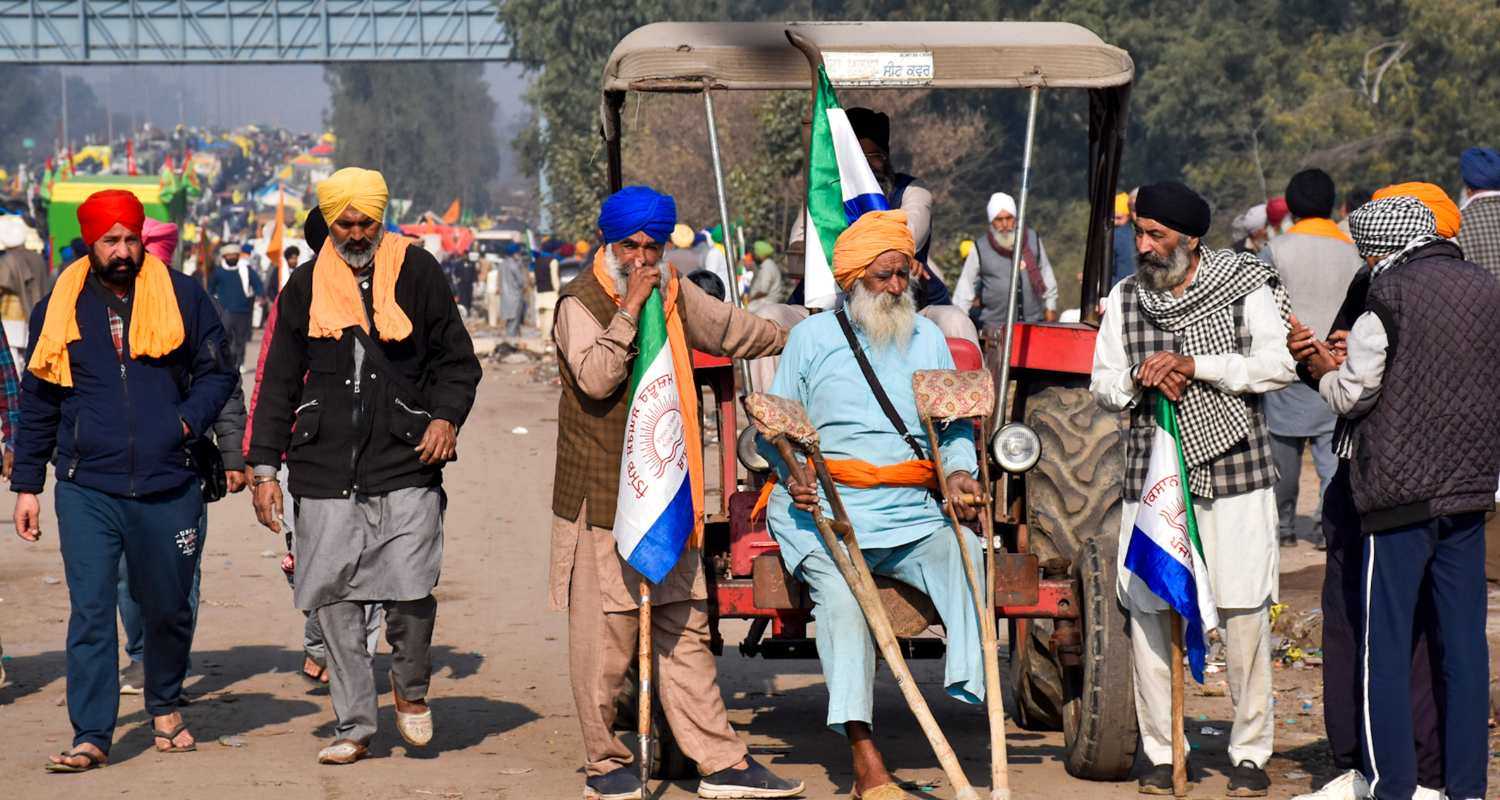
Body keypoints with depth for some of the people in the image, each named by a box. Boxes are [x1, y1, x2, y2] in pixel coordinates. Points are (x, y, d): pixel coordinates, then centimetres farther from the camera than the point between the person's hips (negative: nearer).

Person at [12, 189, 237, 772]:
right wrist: (27, 484, 10)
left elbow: (216, 373, 9)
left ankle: (164, 705, 36)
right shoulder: (59, 308, 6)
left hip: (167, 487, 0)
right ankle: (91, 736, -4)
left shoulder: (183, 297, 3)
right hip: (87, 489, 0)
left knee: (168, 609, 12)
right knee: (90, 612, -7)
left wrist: (188, 420, -10)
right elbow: (37, 404, 12)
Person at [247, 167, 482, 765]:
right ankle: (354, 726, 11)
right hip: (326, 471, 2)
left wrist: (447, 417, -7)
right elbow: (278, 384, 16)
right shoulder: (306, 288, 11)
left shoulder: (416, 272, 6)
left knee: (412, 591, -13)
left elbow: (457, 359, 11)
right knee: (335, 601, 0)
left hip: (406, 468, -2)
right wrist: (265, 467, 10)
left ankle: (411, 688, 16)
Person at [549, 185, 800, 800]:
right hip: (601, 496, -6)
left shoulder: (674, 295, 13)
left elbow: (734, 330, 30)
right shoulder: (581, 303, -9)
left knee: (684, 631, 7)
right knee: (606, 634, -2)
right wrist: (630, 307, -24)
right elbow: (595, 378, -25)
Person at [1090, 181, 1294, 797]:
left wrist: (1195, 364, -19)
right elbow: (1102, 385, 11)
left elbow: (1279, 365, -11)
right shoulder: (1125, 297, 9)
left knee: (1245, 614, -2)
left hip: (1234, 471, -3)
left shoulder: (1244, 288, -1)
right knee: (1148, 610, 1)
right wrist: (1139, 381, -11)